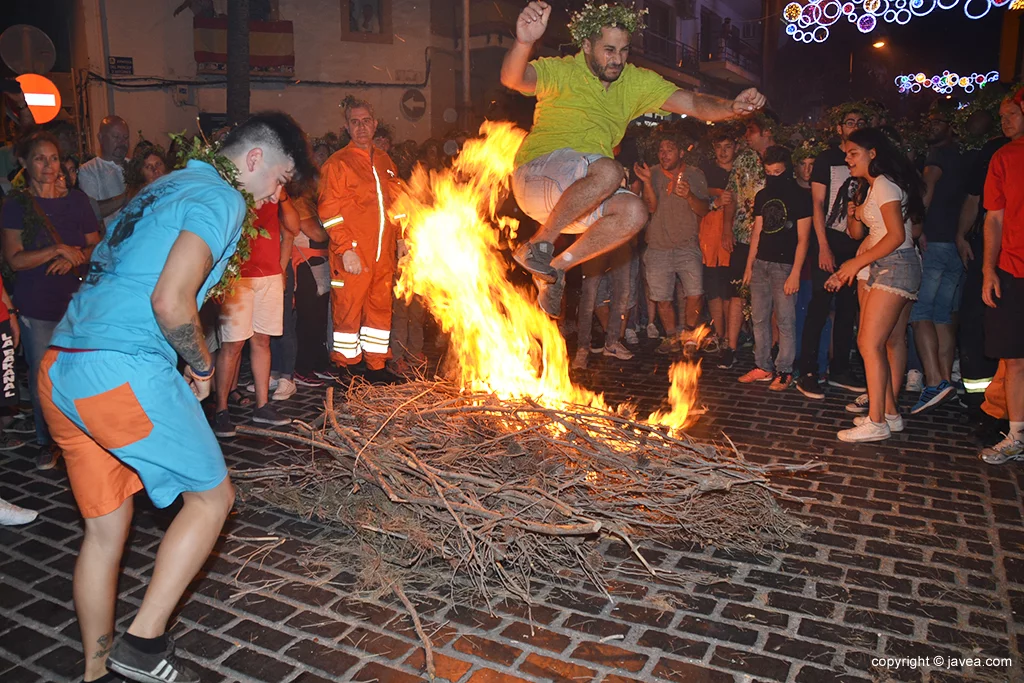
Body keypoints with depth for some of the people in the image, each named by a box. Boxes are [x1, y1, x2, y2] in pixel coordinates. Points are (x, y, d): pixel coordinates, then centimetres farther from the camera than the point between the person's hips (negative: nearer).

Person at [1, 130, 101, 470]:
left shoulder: (76, 200, 7)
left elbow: (96, 247, 9)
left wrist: (74, 258, -10)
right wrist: (58, 250, -16)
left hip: (78, 300, 1)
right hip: (37, 306, -1)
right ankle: (47, 441, 19)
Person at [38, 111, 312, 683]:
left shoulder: (167, 186, 23)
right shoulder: (221, 199, -7)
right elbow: (170, 302, -19)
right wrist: (203, 366, -2)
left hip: (60, 371, 9)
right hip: (123, 372, -9)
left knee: (106, 526, 17)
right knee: (212, 496, 7)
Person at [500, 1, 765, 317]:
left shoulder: (637, 82, 8)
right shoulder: (561, 71, -8)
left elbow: (694, 104, 1)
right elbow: (512, 79, -28)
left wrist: (731, 107, -20)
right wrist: (523, 42, -50)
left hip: (580, 201, 6)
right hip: (536, 177, -6)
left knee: (634, 212, -23)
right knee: (608, 171, -33)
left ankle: (557, 267, -9)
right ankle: (538, 243, -20)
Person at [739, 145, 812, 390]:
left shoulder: (800, 196, -3)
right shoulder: (762, 196, 13)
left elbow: (803, 238, -7)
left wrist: (795, 273, -13)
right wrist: (749, 265, 13)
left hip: (784, 265, -6)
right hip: (761, 264, 6)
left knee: (785, 320, -3)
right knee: (759, 318, 8)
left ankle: (784, 371, 5)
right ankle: (763, 367, 17)